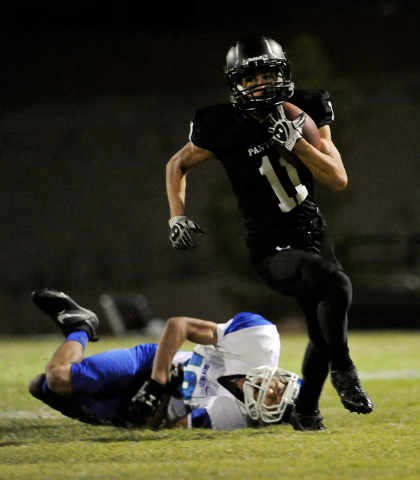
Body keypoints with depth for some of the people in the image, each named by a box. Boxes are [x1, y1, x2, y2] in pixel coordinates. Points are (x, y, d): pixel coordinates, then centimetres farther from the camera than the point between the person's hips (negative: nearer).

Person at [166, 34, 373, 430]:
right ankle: (342, 369, -10)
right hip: (273, 249, -5)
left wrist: (295, 142, -22)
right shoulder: (223, 130, -15)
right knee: (335, 284, -31)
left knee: (324, 330, 13)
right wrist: (178, 216, -9)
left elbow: (338, 179, -11)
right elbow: (177, 165, 3)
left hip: (313, 232, 5)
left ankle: (306, 410, 36)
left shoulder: (302, 115, -6)